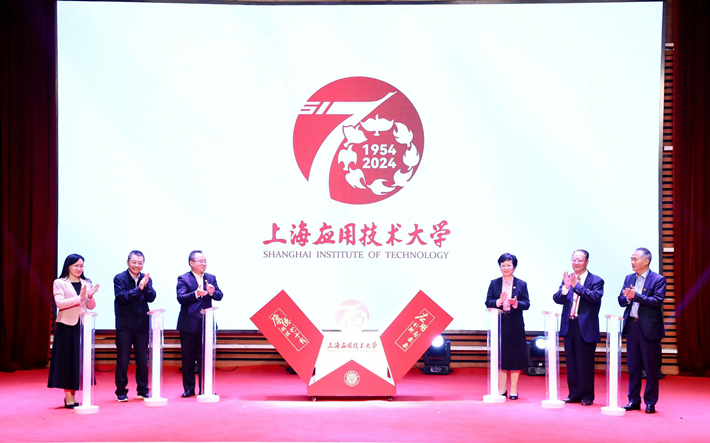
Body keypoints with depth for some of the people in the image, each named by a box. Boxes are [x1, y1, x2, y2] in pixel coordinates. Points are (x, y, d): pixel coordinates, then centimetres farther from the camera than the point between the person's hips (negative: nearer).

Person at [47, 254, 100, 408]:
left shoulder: (86, 283, 12)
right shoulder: (59, 283, 1)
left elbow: (91, 306, 10)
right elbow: (59, 303, -12)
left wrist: (90, 296, -10)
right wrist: (80, 298, -18)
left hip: (82, 325, 4)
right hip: (66, 326, -4)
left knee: (80, 359, 3)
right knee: (66, 360, -1)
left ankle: (72, 395, 12)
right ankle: (68, 397, 3)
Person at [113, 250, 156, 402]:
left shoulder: (146, 279, 6)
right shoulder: (119, 278, -4)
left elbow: (151, 298, -5)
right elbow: (122, 297, -17)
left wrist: (145, 286, -22)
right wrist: (139, 288, -24)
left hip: (142, 325, 3)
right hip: (124, 325, -3)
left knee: (143, 361, 8)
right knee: (122, 361, 1)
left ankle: (143, 390, 19)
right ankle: (121, 392, 10)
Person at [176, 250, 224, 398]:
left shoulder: (211, 278, 10)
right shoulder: (183, 279, -3)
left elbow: (219, 296, 1)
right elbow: (180, 297, -17)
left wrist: (212, 292, -21)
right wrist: (196, 294, -33)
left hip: (206, 323, 3)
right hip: (189, 324, -3)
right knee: (188, 358, 4)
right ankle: (189, 389, 13)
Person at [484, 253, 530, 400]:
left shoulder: (521, 284, 3)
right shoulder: (494, 284, 7)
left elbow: (527, 304, -3)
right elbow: (488, 302, 0)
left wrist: (516, 303, -23)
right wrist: (498, 302, -19)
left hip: (515, 325, -1)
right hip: (499, 324, 1)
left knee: (515, 356, 1)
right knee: (501, 356, 5)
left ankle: (513, 389, 8)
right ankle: (502, 389, 14)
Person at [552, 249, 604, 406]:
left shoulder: (596, 281, -2)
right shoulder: (567, 279, 10)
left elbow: (596, 297, -20)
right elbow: (557, 299, 0)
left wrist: (576, 286, -25)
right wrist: (565, 287, -19)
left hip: (586, 327, -5)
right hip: (569, 326, 5)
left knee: (585, 362, 0)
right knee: (571, 362, 9)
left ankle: (587, 396, 9)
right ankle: (574, 394, 17)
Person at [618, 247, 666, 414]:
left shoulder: (658, 280, -5)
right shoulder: (629, 279, 13)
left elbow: (657, 301, -16)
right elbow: (621, 301, 9)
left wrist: (636, 296, -23)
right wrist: (627, 297, -14)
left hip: (649, 328, -5)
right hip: (631, 326, 5)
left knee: (651, 367, 1)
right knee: (633, 366, 10)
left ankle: (650, 403, 8)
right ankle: (634, 400, 18)